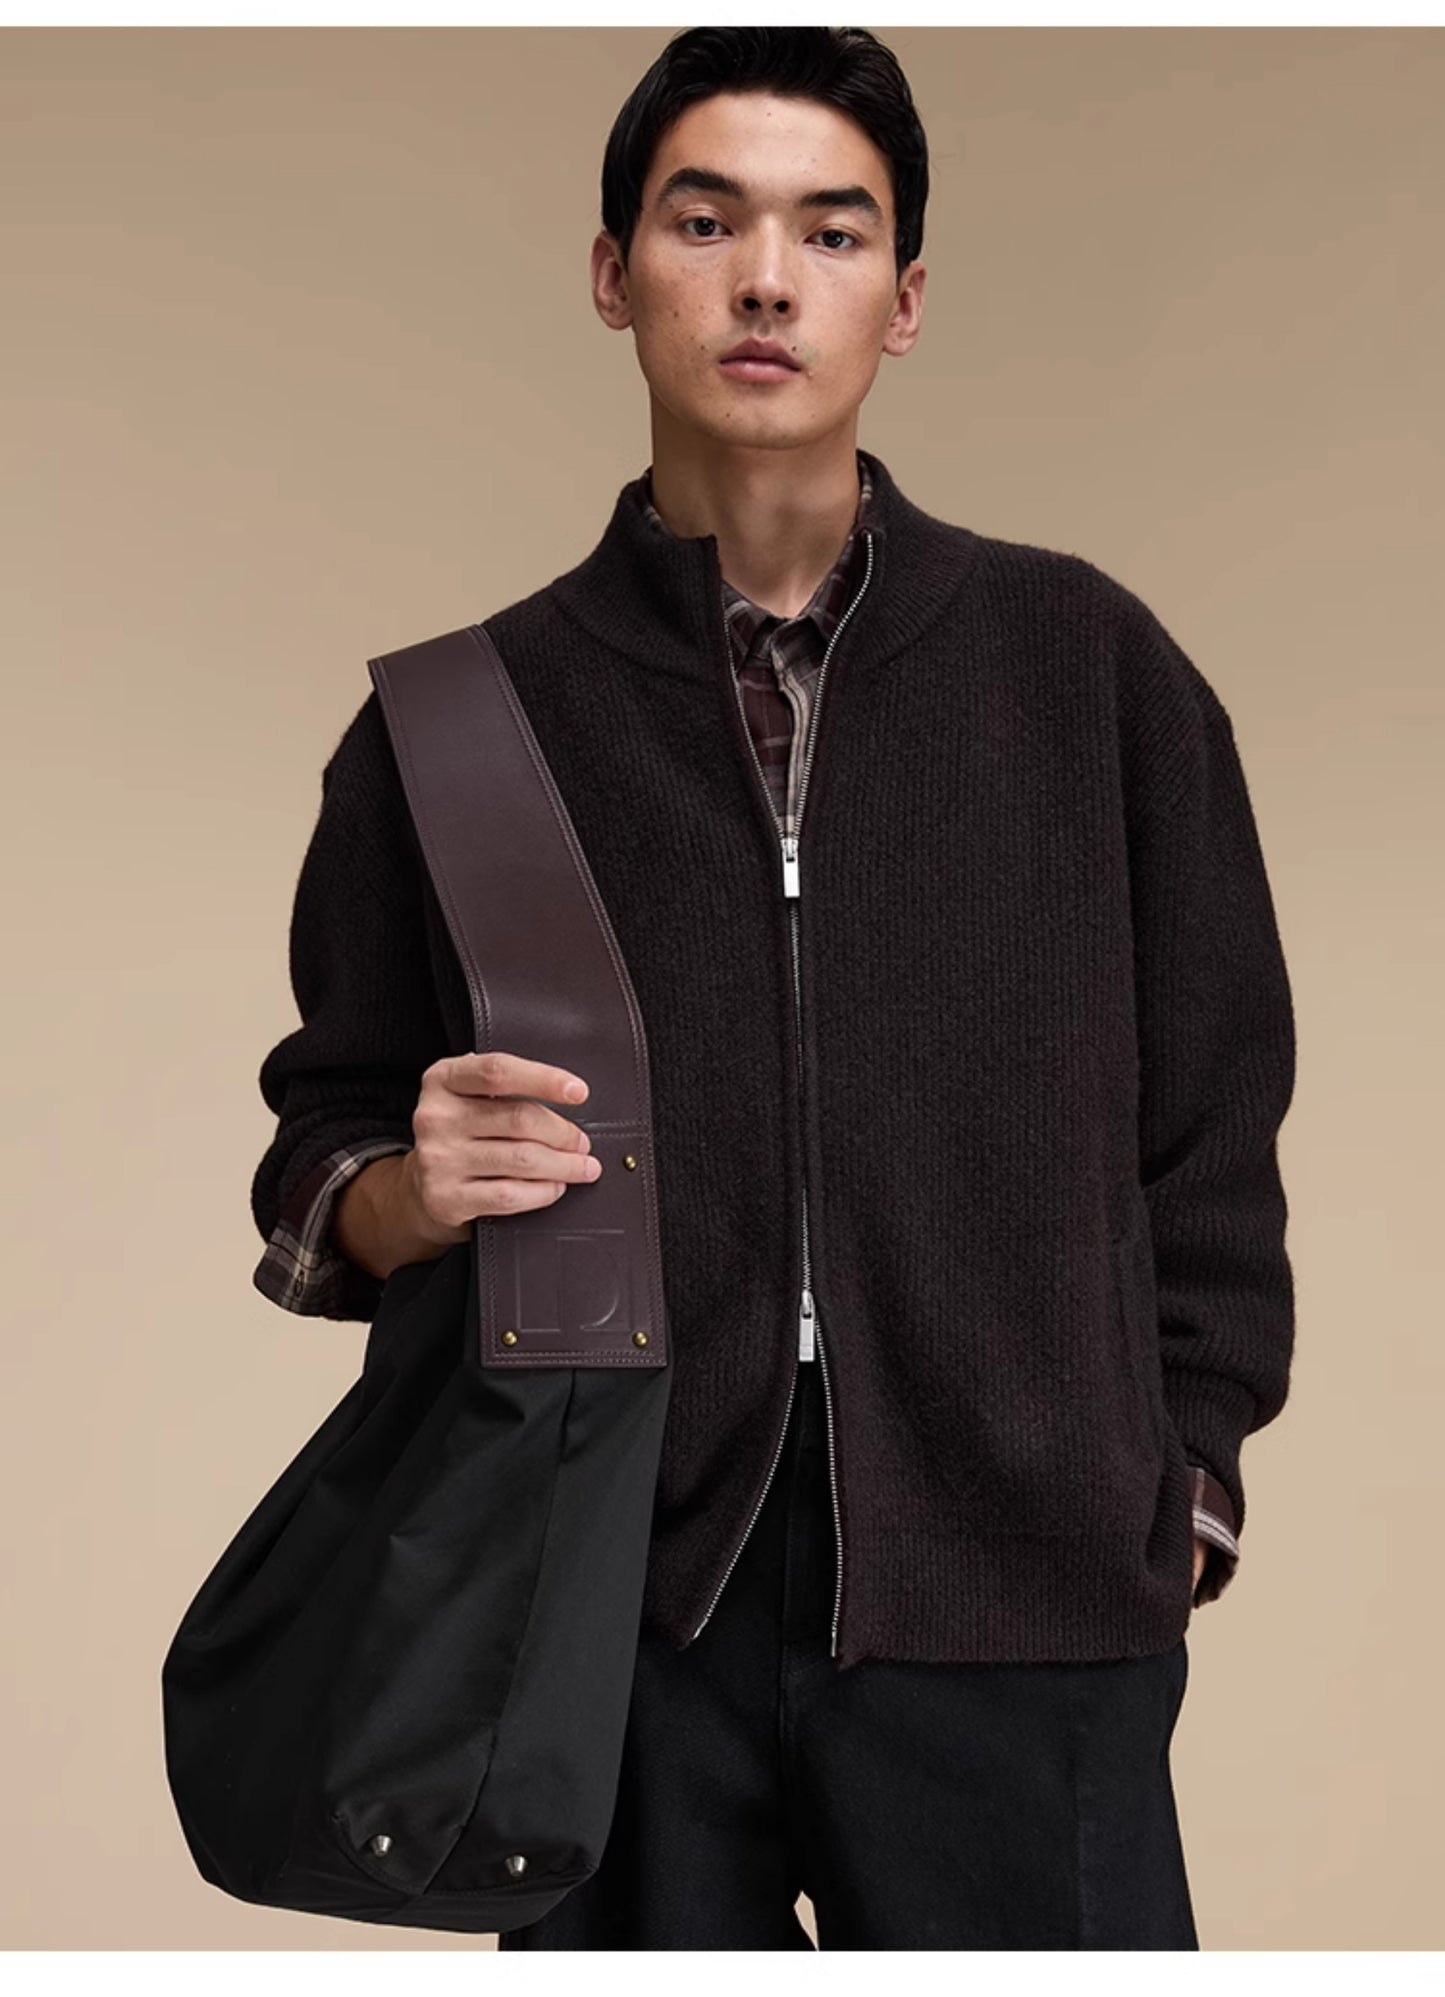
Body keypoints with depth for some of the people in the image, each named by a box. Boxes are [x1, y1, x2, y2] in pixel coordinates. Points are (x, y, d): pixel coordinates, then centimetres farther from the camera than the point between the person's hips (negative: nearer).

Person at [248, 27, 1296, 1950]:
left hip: (1017, 1616, 0)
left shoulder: (1089, 663, 6)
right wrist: (403, 1194, -9)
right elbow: (319, 1173, 12)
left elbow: (1211, 1128, 9)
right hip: (612, 1619, 1)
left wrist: (1174, 1505, 2)